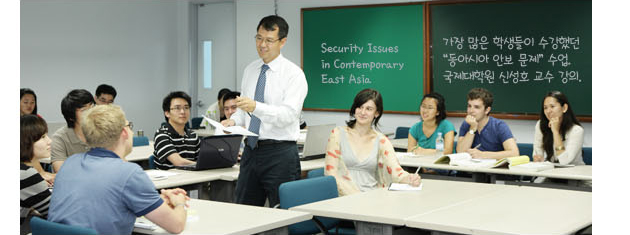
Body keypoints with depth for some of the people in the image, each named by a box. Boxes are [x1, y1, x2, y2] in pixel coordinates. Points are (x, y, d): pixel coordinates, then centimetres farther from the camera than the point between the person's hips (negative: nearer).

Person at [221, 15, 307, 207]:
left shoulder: (293, 74, -8)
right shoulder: (250, 70, 12)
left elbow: (288, 114, -20)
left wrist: (256, 107, -34)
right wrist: (233, 120, -4)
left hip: (280, 154, -6)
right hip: (251, 151, 6)